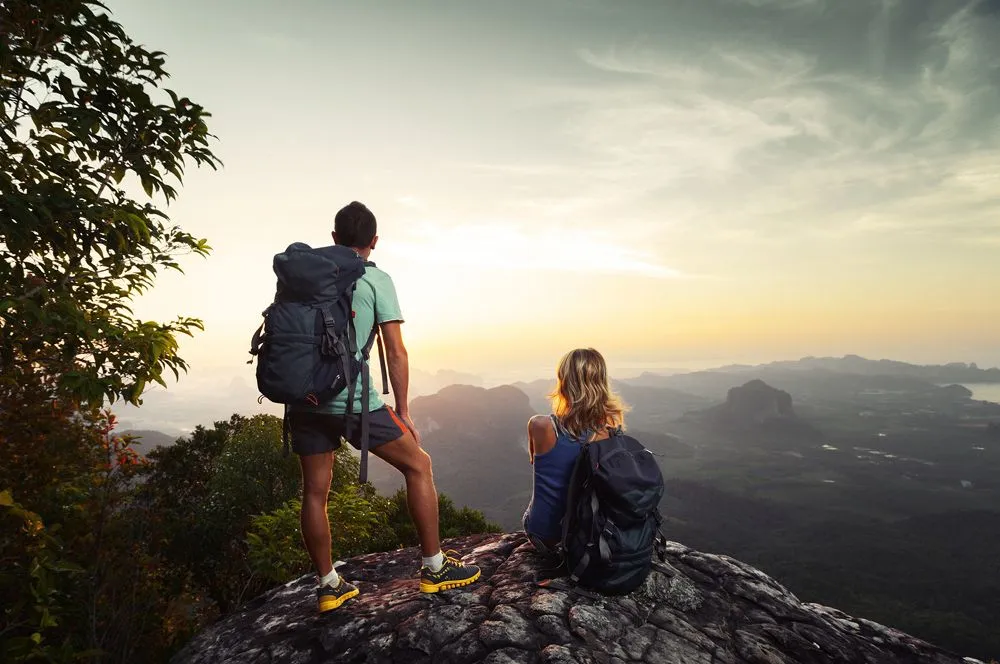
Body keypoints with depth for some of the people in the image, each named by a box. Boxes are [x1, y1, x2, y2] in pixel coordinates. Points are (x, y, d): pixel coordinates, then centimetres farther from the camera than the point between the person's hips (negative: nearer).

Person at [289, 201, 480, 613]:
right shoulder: (376, 280, -2)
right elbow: (396, 352, -6)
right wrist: (403, 413, 0)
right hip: (353, 401, -5)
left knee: (315, 491, 14)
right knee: (418, 466, 9)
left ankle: (328, 586, 26)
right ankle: (434, 568, 15)